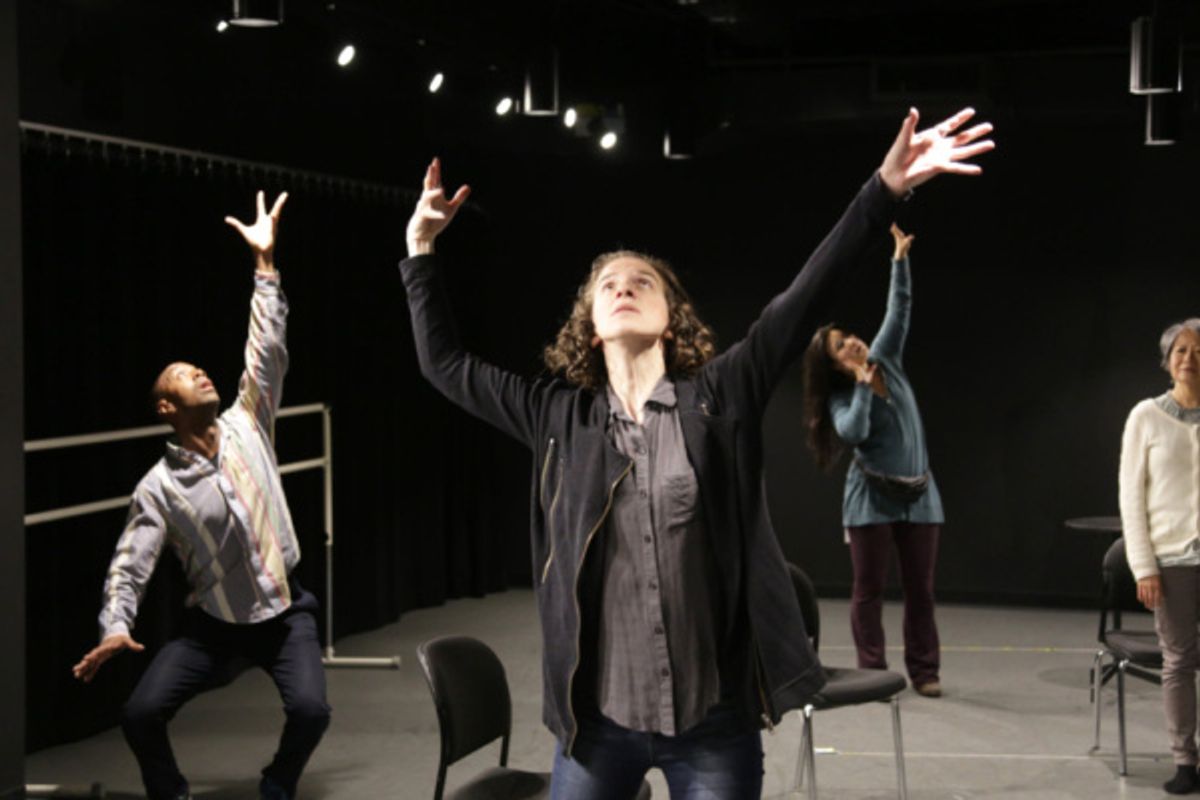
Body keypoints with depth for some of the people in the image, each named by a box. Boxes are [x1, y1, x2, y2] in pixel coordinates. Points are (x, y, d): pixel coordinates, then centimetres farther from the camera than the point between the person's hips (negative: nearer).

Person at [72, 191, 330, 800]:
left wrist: (265, 263, -11)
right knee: (140, 714, -13)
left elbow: (268, 351, -7)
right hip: (214, 624, -1)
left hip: (285, 613, 1)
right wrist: (115, 627, -32)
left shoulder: (245, 426, -3)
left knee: (310, 710, -20)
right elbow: (130, 564, -14)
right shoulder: (158, 487, -10)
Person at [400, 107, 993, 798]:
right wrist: (421, 249, 9)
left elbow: (801, 303, -8)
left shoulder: (717, 399, 0)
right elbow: (444, 363, 12)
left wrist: (883, 192, -16)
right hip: (598, 718, 2)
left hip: (714, 717, -1)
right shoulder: (559, 415, 5)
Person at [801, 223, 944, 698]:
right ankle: (872, 671, 4)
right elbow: (852, 433, -25)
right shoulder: (841, 398, -6)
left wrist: (899, 257, 2)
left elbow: (899, 309, 7)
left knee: (920, 587, 5)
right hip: (872, 496, -4)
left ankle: (924, 671, 10)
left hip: (919, 493, 4)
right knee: (869, 588, 0)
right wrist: (863, 384, -21)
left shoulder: (886, 359, 5)